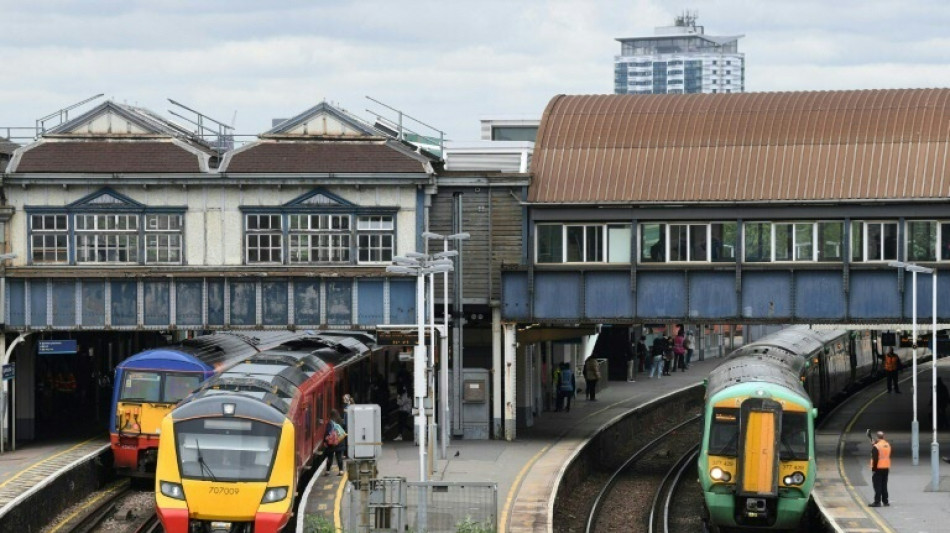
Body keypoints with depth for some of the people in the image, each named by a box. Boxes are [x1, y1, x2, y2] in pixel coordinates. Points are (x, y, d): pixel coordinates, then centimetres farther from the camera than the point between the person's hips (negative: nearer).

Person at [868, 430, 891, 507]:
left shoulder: (876, 447, -16)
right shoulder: (888, 445, 6)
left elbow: (875, 459, -19)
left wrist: (874, 468, -13)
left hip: (878, 469, -7)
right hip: (886, 468, 7)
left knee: (877, 485, -2)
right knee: (884, 485, 14)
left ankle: (877, 502, -3)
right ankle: (885, 501, 17)